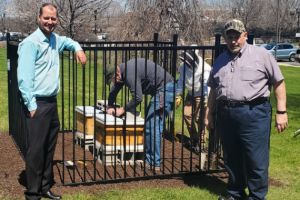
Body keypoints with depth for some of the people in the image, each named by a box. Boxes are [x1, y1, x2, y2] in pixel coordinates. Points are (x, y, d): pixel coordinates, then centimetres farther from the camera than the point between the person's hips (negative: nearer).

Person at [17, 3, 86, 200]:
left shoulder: (55, 40, 12)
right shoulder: (31, 43, -14)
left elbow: (67, 41, 38)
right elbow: (24, 77, -19)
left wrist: (78, 48, 16)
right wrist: (31, 105, -20)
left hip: (52, 102, 8)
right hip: (38, 104, -8)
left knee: (49, 148, 13)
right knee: (36, 149, -4)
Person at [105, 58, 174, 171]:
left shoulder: (129, 74, -21)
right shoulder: (123, 70, 11)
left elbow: (137, 98, -23)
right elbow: (114, 91, 23)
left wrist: (123, 109, -10)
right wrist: (110, 106, 11)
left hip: (165, 90, -11)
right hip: (160, 90, 11)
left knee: (153, 127, -11)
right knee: (149, 123, 14)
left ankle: (154, 163, -8)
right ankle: (148, 157, 19)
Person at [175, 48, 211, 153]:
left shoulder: (204, 68, -24)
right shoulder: (184, 66, -7)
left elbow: (206, 84, -27)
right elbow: (181, 81, 1)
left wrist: (206, 100, -32)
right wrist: (178, 96, -1)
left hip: (201, 95, -6)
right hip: (190, 94, 6)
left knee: (199, 118, -9)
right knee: (186, 114, 0)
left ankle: (200, 141, 6)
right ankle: (194, 138, 17)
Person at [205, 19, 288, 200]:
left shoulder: (261, 55, 0)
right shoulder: (220, 60, 15)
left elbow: (279, 83, -1)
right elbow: (214, 90, 22)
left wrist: (281, 112, -7)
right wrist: (210, 114, 19)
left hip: (254, 114, -5)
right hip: (226, 115, 5)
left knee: (256, 161, -2)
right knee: (232, 159, 14)